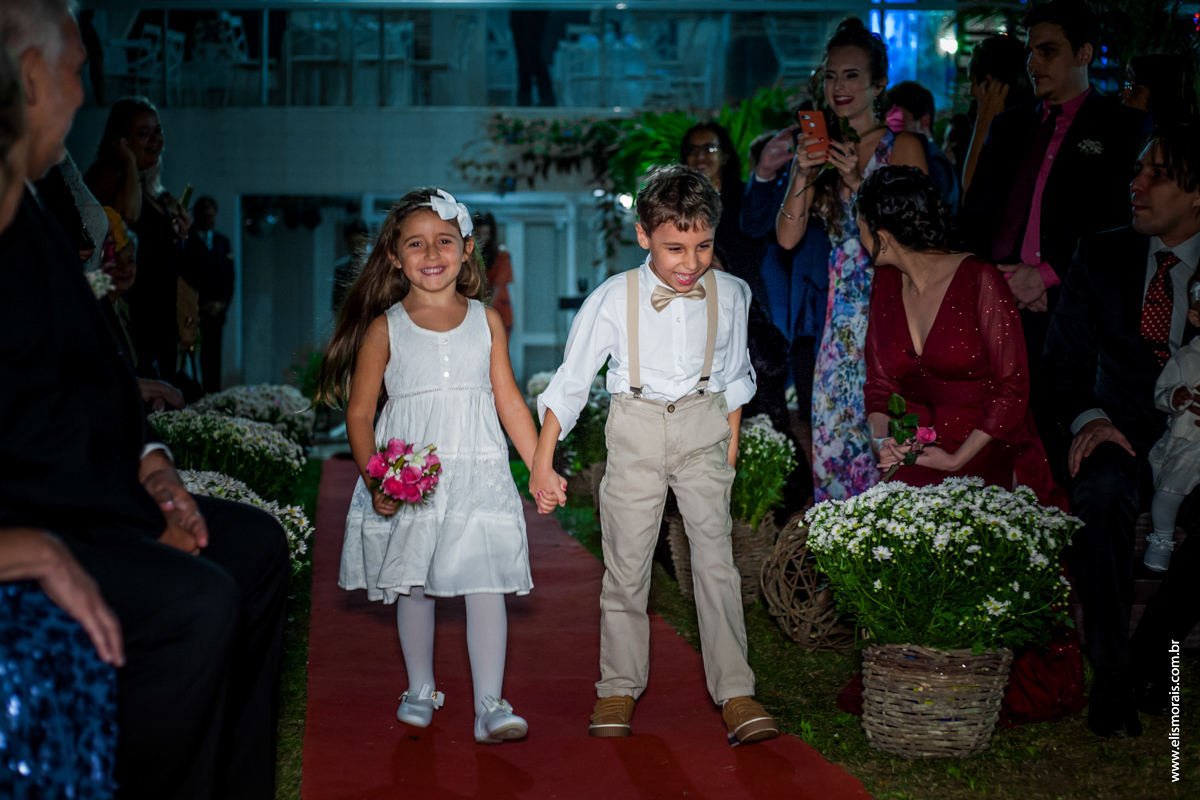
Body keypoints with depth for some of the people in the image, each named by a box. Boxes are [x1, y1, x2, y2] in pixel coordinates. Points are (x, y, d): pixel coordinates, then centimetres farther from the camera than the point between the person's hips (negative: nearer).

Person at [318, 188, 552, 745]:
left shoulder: (485, 320, 5)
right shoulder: (385, 328, 0)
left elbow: (509, 401, 8)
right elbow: (359, 413, 0)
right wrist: (374, 479, -13)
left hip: (478, 474, 0)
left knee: (486, 584, -6)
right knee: (413, 586, 10)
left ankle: (489, 707, -4)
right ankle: (421, 692, 29)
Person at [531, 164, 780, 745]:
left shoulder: (729, 294, -6)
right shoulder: (613, 299, -12)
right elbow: (570, 381, -6)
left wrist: (731, 437, 13)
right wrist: (542, 462, -6)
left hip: (703, 427, 1)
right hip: (636, 429, -1)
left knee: (715, 558, -5)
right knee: (626, 564, 6)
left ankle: (735, 693, 0)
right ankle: (619, 688, 19)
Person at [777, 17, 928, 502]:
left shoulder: (903, 147, -2)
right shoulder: (818, 149, 11)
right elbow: (787, 238, 4)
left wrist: (858, 181, -17)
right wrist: (802, 175, -10)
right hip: (842, 312, 4)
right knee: (835, 430, 3)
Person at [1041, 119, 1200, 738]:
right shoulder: (1101, 257, 7)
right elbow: (1062, 359, 9)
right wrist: (1088, 418, -11)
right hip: (1122, 434, 2)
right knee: (1100, 490, -33)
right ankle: (1111, 674, -24)